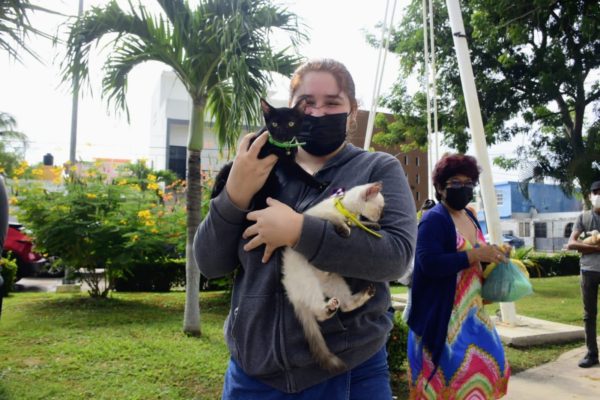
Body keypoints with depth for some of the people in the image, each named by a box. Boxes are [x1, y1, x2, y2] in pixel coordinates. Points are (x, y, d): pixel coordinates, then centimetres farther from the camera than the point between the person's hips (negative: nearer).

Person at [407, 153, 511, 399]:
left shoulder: (469, 216, 12)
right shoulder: (434, 219, -15)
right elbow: (428, 263, -27)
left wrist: (491, 255, 4)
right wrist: (476, 255, -25)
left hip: (471, 309, 9)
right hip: (443, 314, -9)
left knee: (484, 360, 16)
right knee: (451, 368, -5)